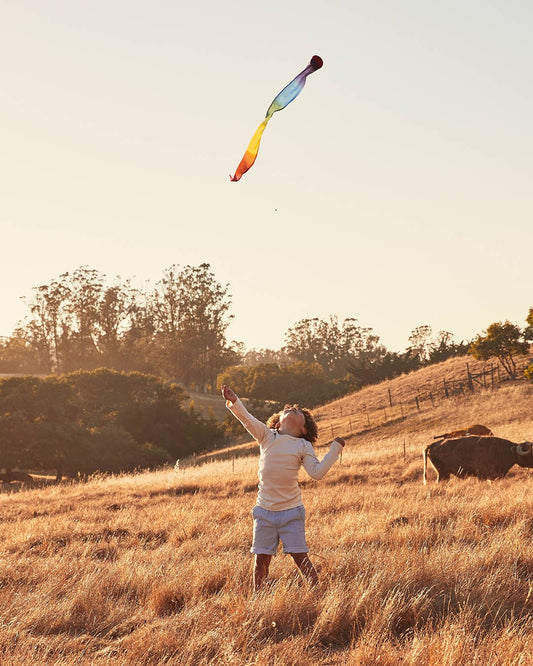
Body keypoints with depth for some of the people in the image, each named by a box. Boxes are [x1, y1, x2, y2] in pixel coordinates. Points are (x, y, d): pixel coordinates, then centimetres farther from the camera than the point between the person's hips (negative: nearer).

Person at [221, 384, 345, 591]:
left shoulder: (303, 446, 3)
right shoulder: (267, 435, 4)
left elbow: (317, 472, -7)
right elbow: (247, 419, -11)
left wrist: (335, 449, -9)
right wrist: (234, 401, -27)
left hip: (291, 512, -1)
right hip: (265, 511, 1)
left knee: (300, 557, -2)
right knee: (261, 559, 7)